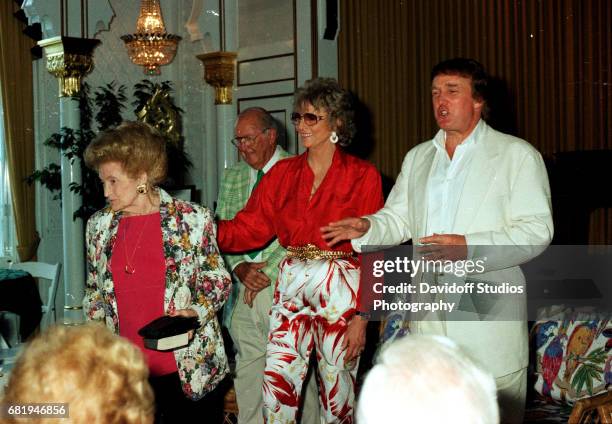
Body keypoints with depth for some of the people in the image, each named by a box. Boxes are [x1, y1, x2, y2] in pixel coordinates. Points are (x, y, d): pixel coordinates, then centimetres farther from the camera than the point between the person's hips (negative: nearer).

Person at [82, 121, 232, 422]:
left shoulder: (192, 220, -6)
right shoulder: (99, 226, 5)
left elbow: (218, 280, 1)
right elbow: (95, 293, 15)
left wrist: (195, 312, -17)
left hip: (189, 368, -3)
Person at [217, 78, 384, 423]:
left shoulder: (362, 176, -2)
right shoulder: (283, 173, 10)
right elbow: (250, 228, 3)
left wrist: (362, 316, -10)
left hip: (340, 290, -3)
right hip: (290, 288, 3)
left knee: (337, 396, 5)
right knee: (276, 393, -1)